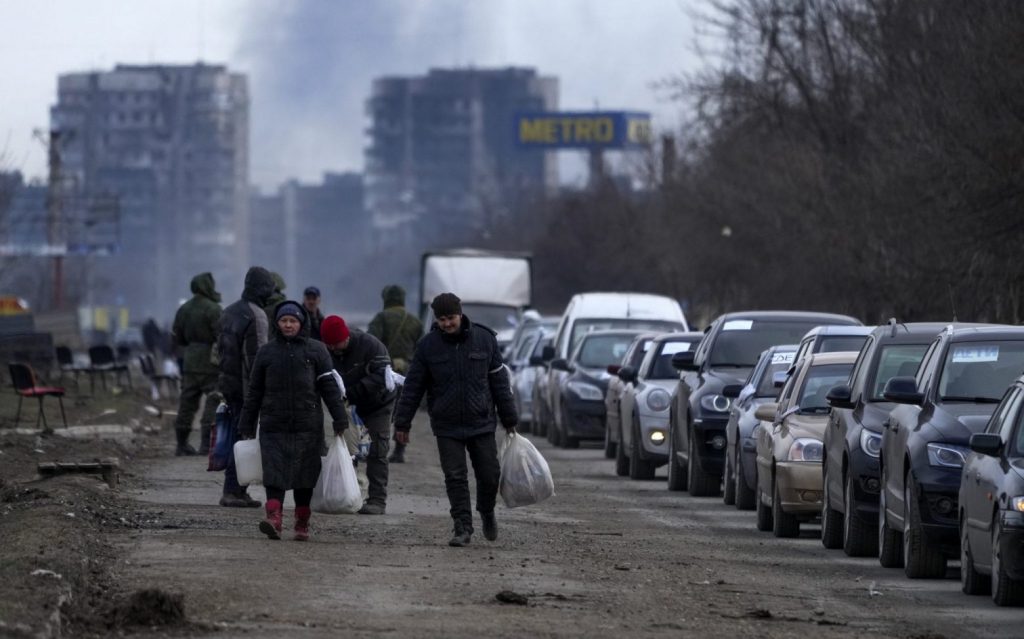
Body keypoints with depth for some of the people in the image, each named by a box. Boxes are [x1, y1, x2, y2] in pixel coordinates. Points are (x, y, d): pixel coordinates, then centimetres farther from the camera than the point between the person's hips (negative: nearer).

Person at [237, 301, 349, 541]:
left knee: (304, 477, 4)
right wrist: (247, 426, 13)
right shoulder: (267, 351, 10)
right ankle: (273, 518, -24)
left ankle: (302, 524, 13)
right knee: (274, 473, -13)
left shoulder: (316, 350, 6)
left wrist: (340, 420, -5)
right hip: (273, 426, 0)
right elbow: (254, 392, 14)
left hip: (306, 426, 0)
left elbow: (329, 387, 2)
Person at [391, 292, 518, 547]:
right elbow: (413, 387, 1)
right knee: (455, 478, -6)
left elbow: (499, 381, 5)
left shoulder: (484, 339, -2)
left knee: (489, 476, 4)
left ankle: (487, 512, 32)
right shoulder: (428, 345, -3)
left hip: (481, 423, 1)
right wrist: (402, 423, 0)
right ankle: (463, 528, -1)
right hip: (447, 427, -1)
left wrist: (509, 419, 6)